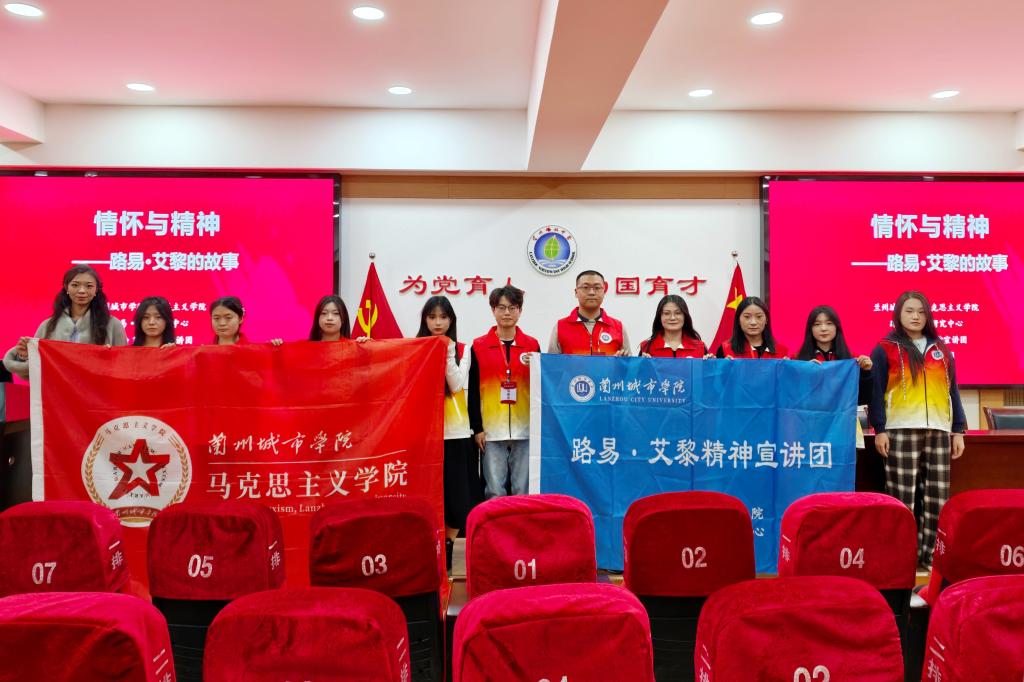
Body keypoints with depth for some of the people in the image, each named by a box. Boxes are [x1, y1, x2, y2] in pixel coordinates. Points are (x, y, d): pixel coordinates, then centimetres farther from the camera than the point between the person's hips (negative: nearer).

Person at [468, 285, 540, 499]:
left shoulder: (532, 345, 8)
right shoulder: (479, 346, 5)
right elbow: (473, 391, 4)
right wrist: (477, 428, -1)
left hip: (525, 428, 1)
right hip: (492, 429, -1)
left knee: (524, 490, 6)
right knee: (494, 491, 2)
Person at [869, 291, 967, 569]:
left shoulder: (941, 350, 16)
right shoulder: (885, 349, 2)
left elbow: (952, 391, 17)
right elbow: (876, 391, -2)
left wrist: (958, 430, 11)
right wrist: (879, 429, -9)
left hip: (939, 430, 4)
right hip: (901, 430, -4)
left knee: (937, 497, 3)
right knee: (902, 497, -3)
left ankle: (930, 553, 14)